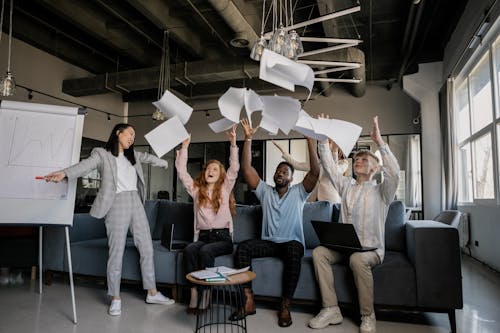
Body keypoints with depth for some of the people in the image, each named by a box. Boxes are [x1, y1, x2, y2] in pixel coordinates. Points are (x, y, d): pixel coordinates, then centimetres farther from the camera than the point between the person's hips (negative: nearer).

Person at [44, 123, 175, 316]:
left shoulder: (133, 155, 19)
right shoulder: (102, 154, 1)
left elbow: (149, 158, 37)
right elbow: (86, 165, -17)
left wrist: (166, 163, 51)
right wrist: (65, 173, -37)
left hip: (136, 203, 6)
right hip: (117, 204, -6)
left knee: (147, 249, 6)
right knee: (116, 252, -4)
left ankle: (152, 293, 16)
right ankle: (115, 298, 12)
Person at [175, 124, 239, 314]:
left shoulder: (225, 188, 6)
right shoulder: (196, 189, 12)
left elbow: (234, 168, -6)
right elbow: (181, 171, 6)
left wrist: (233, 143, -14)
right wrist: (184, 146, 1)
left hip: (223, 237, -2)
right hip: (202, 236, 2)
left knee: (205, 251, -32)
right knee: (189, 250, -29)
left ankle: (205, 295, -24)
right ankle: (194, 295, -26)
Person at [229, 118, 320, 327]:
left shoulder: (298, 192, 7)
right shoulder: (265, 191, 12)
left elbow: (315, 171, -8)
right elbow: (247, 169, 2)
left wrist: (310, 140, -16)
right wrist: (248, 139, -5)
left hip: (292, 242, -2)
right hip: (268, 242, 2)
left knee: (294, 251, -37)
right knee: (243, 248, -26)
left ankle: (285, 306, -26)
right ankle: (248, 301, -23)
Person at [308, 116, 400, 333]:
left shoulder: (381, 191, 2)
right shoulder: (346, 186, 15)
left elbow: (393, 172, -17)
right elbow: (329, 166, 9)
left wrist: (379, 142, -23)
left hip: (371, 248, -4)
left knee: (357, 259, -37)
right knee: (319, 252, -24)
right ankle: (331, 309, -18)